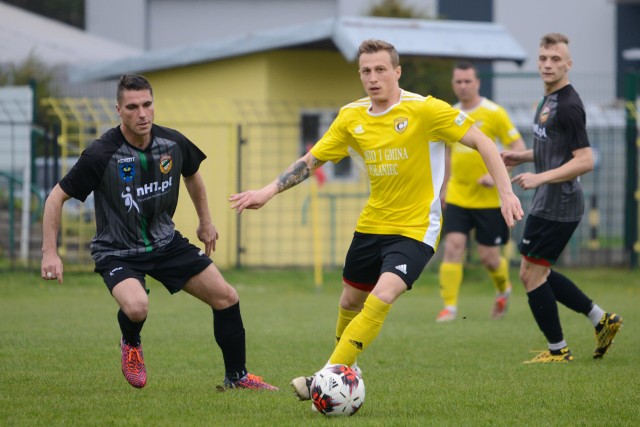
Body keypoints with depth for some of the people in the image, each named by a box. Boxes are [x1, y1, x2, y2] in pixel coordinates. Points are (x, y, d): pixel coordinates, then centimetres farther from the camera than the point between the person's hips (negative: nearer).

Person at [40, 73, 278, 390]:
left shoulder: (173, 144, -8)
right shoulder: (101, 154, -22)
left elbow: (192, 174, 17)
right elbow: (57, 197, -14)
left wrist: (206, 222, 21)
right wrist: (50, 252, -19)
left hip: (166, 242, 5)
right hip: (117, 253, -5)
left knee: (226, 297, 1)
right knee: (137, 307, -34)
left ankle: (237, 376, 21)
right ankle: (131, 345, 4)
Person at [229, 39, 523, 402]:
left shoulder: (425, 110, -14)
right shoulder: (352, 118, 1)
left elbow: (482, 142, -12)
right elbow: (311, 160, 8)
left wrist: (506, 192, -21)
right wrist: (269, 191, -3)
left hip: (415, 229, -6)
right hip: (371, 225, 6)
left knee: (381, 300, -22)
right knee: (350, 303, 16)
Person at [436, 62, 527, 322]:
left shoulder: (493, 113, -9)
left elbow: (519, 148, -10)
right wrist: (444, 188, 20)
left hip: (489, 198, -4)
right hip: (457, 197, 4)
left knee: (488, 256, 2)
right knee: (453, 246, -13)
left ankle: (503, 289, 34)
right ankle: (449, 306, -11)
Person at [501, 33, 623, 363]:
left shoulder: (568, 106, -17)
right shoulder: (547, 100, 14)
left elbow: (585, 161, -22)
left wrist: (540, 178, -24)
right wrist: (521, 157, 15)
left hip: (558, 205, -10)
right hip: (547, 203, 10)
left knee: (532, 274, -5)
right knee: (533, 274, 15)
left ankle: (558, 350, 7)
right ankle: (601, 320, 21)